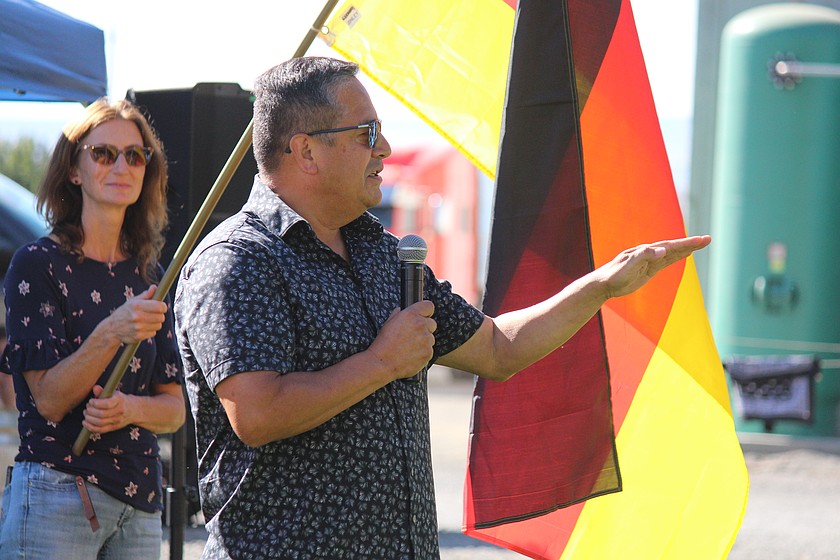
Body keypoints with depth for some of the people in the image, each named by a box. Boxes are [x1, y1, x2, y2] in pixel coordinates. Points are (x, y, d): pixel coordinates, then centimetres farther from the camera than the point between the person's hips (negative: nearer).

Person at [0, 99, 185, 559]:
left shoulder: (147, 274, 10)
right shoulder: (38, 264, -5)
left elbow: (174, 408, 9)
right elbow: (48, 400, -14)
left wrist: (129, 408, -13)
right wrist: (113, 333, -28)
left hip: (138, 500, 5)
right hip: (56, 497, -5)